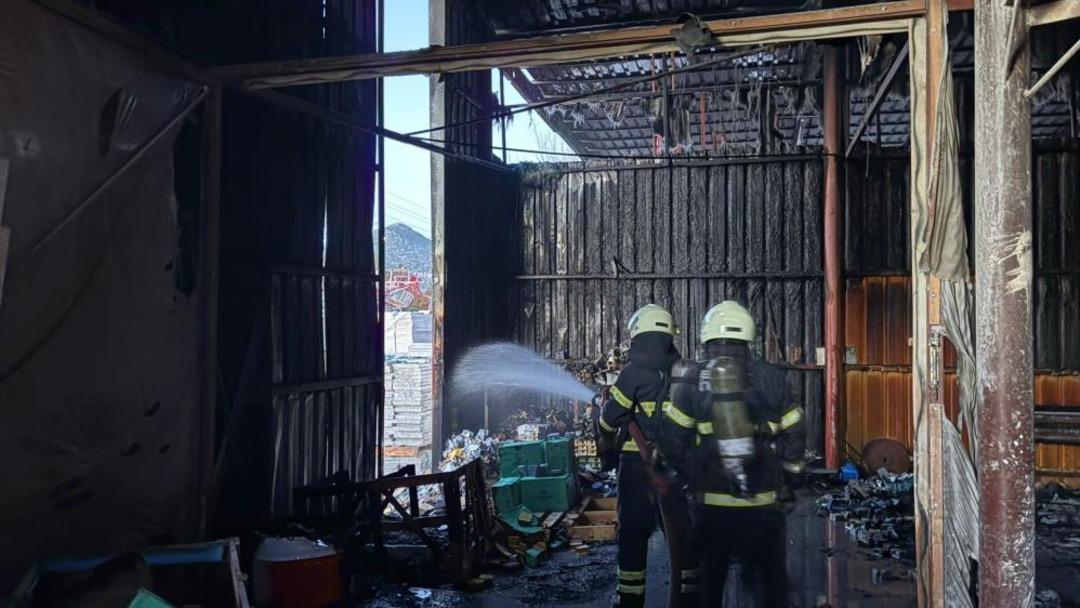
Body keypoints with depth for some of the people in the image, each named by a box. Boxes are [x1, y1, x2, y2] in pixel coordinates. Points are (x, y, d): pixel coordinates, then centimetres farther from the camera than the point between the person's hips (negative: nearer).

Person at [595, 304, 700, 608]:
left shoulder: (634, 372, -10)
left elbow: (610, 419, -5)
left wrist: (606, 420, 16)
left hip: (639, 463, -3)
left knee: (633, 532, 6)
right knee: (681, 531, 9)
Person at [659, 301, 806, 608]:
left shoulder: (692, 378, -4)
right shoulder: (770, 377, 0)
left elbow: (674, 438, -4)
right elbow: (794, 436, 2)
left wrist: (687, 478, 12)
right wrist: (790, 481, 15)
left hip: (712, 503, 0)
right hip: (764, 504, 1)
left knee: (709, 577, 15)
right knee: (769, 577, 11)